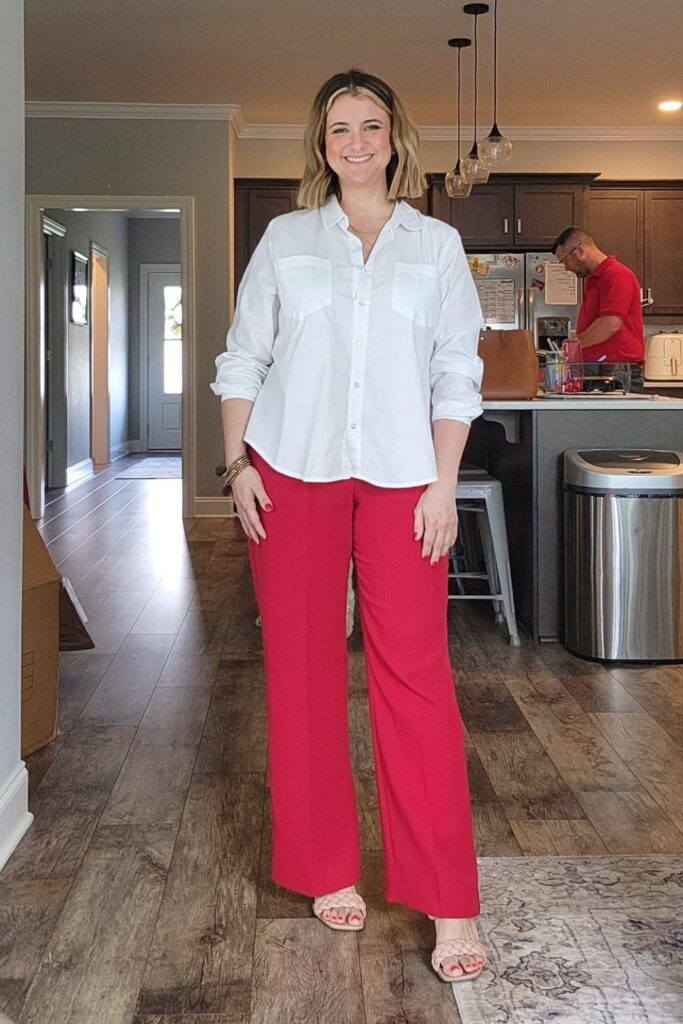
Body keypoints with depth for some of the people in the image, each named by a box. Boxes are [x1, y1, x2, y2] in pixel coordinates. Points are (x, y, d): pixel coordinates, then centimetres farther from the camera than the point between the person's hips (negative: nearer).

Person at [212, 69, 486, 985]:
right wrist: (238, 464, 0)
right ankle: (328, 871, 19)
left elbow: (457, 373, 4)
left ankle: (450, 902, 1)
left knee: (416, 670, -6)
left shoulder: (437, 245, 8)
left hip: (400, 478, -1)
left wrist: (444, 484, -4)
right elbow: (243, 358, 9)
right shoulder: (286, 238, 9)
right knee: (303, 667, 4)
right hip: (293, 472, 1)